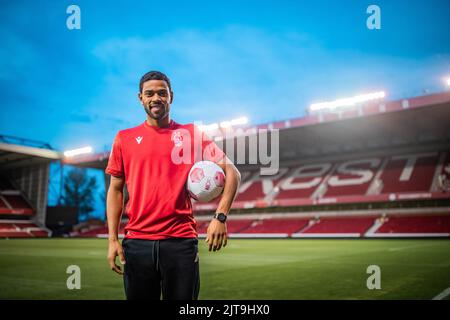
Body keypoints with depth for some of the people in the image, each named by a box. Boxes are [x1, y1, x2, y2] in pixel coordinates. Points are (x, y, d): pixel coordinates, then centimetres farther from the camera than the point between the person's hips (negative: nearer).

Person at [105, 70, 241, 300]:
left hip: (181, 240, -1)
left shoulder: (192, 135, 4)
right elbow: (115, 190, 10)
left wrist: (220, 217, -10)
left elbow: (231, 173, 2)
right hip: (137, 242, 2)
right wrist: (112, 239, 3)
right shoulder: (124, 138, 9)